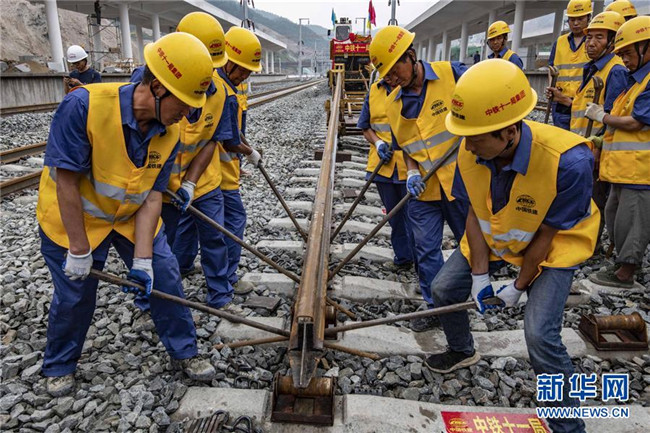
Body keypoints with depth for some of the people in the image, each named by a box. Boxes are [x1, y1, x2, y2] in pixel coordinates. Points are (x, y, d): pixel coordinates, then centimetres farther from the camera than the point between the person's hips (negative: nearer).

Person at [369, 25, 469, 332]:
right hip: (423, 189, 4)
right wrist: (412, 172, -5)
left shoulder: (452, 74, -11)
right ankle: (436, 307, 26)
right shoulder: (392, 103, 3)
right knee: (425, 250, 8)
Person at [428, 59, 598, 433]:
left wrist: (519, 287, -12)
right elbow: (474, 214, -11)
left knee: (541, 335, -17)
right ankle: (462, 351, 39)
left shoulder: (568, 161, -37)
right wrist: (479, 276, -11)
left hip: (556, 246, -5)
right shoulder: (471, 152, -23)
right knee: (443, 289, 6)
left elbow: (545, 235, -24)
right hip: (492, 237, 5)